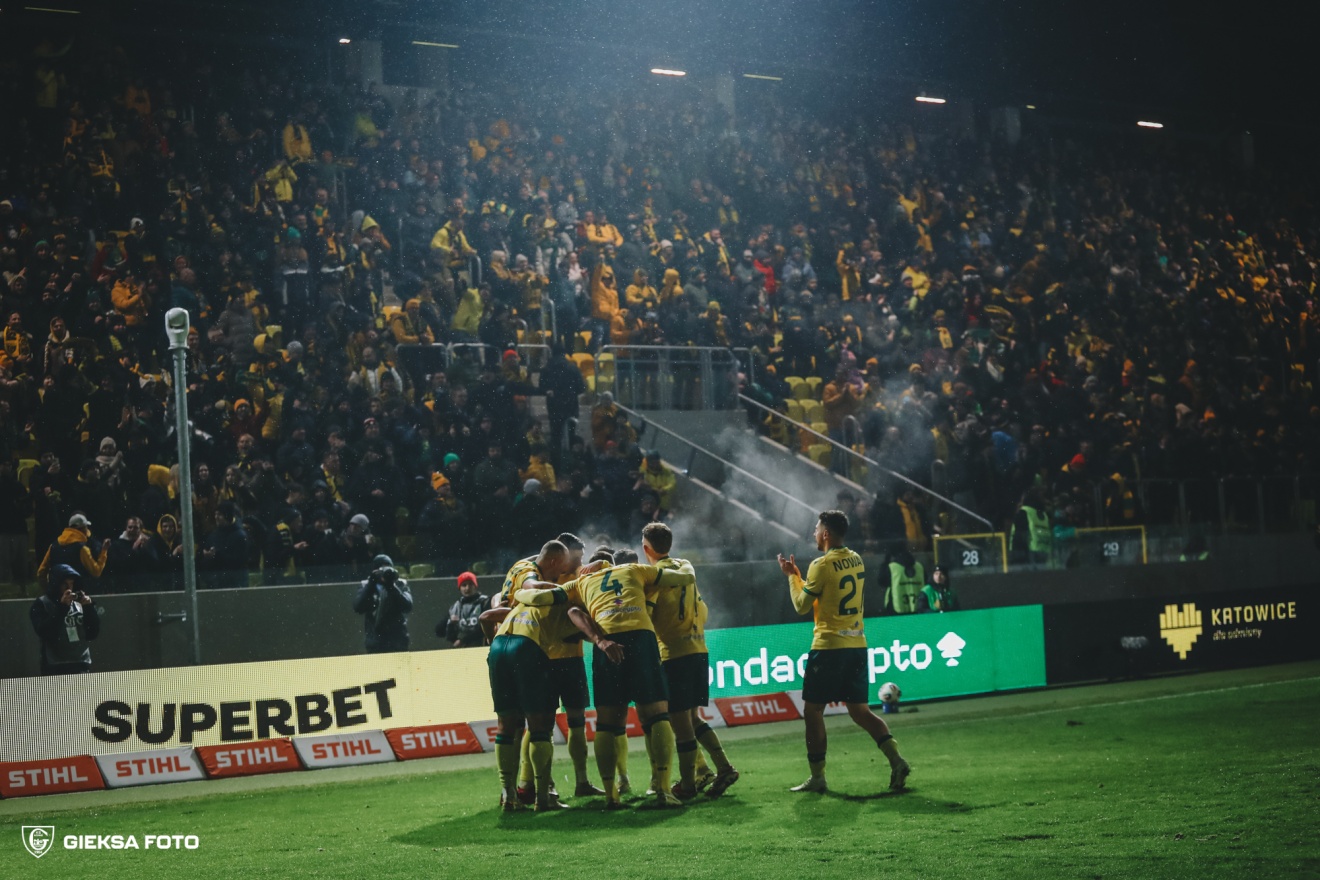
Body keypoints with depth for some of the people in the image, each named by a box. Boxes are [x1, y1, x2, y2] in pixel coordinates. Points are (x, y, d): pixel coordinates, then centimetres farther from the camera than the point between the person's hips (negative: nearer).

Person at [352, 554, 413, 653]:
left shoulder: (400, 585, 2)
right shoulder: (366, 586, 5)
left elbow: (408, 606, -13)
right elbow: (358, 607, -11)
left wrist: (391, 586, -20)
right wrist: (371, 585, -18)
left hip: (398, 644, 0)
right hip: (375, 645, 1)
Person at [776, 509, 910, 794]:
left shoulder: (822, 564, -12)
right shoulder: (856, 561, 11)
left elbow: (802, 605, -4)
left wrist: (792, 575, 9)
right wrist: (798, 575, 25)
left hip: (828, 646, -7)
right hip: (857, 644, 7)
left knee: (812, 710, 3)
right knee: (859, 710, 10)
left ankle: (817, 777, 4)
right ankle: (896, 759, -6)